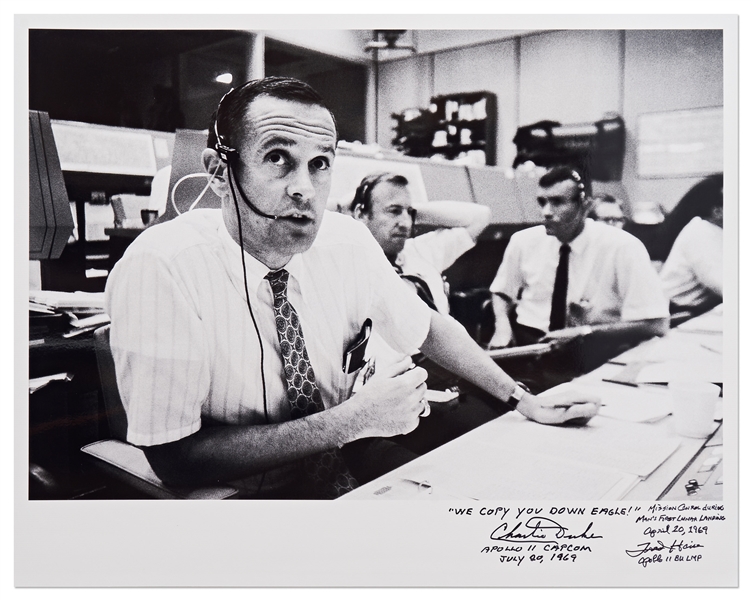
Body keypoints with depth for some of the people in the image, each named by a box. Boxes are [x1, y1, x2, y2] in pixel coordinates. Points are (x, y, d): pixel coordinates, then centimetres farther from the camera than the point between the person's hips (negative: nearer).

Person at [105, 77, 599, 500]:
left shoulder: (348, 241, -7)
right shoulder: (160, 268, -22)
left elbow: (427, 328, 9)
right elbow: (174, 457, -24)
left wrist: (525, 400, 6)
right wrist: (354, 420, -26)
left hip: (342, 480, 4)